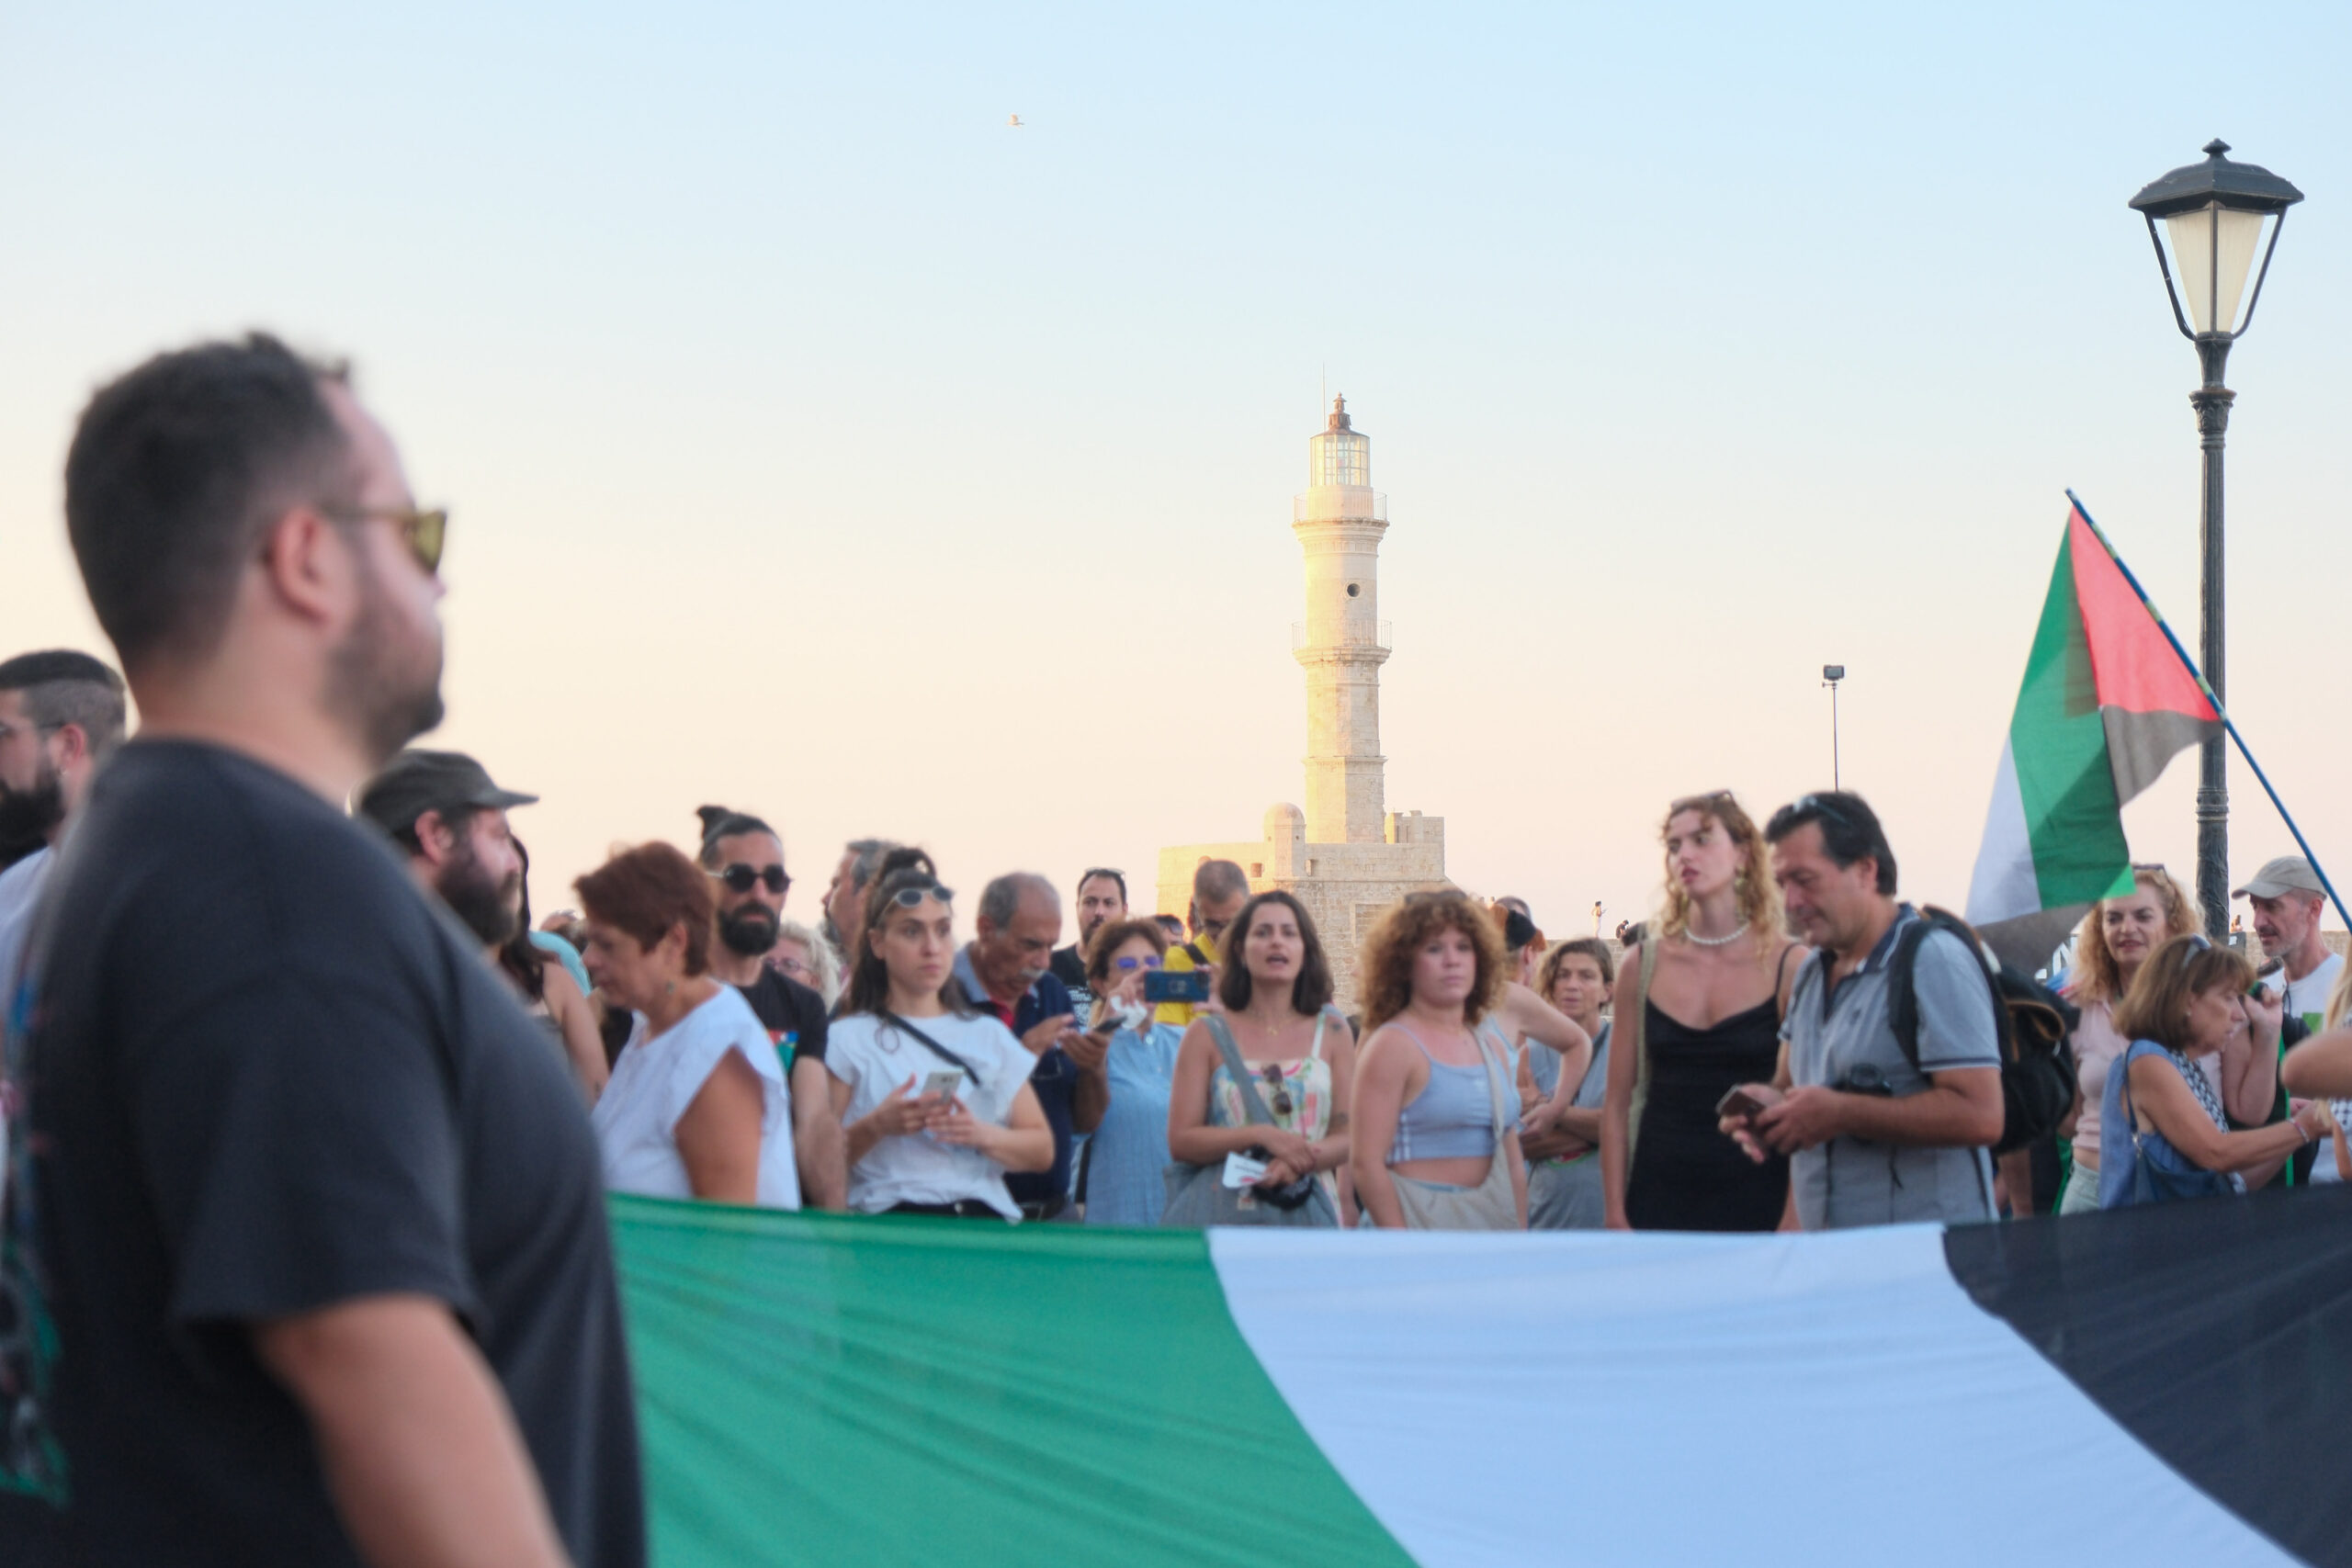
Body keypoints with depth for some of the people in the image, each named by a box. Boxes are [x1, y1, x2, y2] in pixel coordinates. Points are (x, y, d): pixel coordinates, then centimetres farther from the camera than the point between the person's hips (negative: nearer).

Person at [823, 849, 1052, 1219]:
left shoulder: (989, 1036, 18)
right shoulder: (849, 1040, 8)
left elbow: (1042, 1150, 15)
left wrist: (983, 1135, -3)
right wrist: (876, 1126, -15)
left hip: (984, 1219, 3)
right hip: (890, 1219, -3)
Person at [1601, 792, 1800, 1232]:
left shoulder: (1788, 965, -1)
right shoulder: (1643, 967, 5)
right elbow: (1618, 1103, 8)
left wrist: (1793, 1223, -9)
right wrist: (1616, 1217, 2)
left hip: (1756, 1204, -2)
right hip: (1658, 1202, 2)